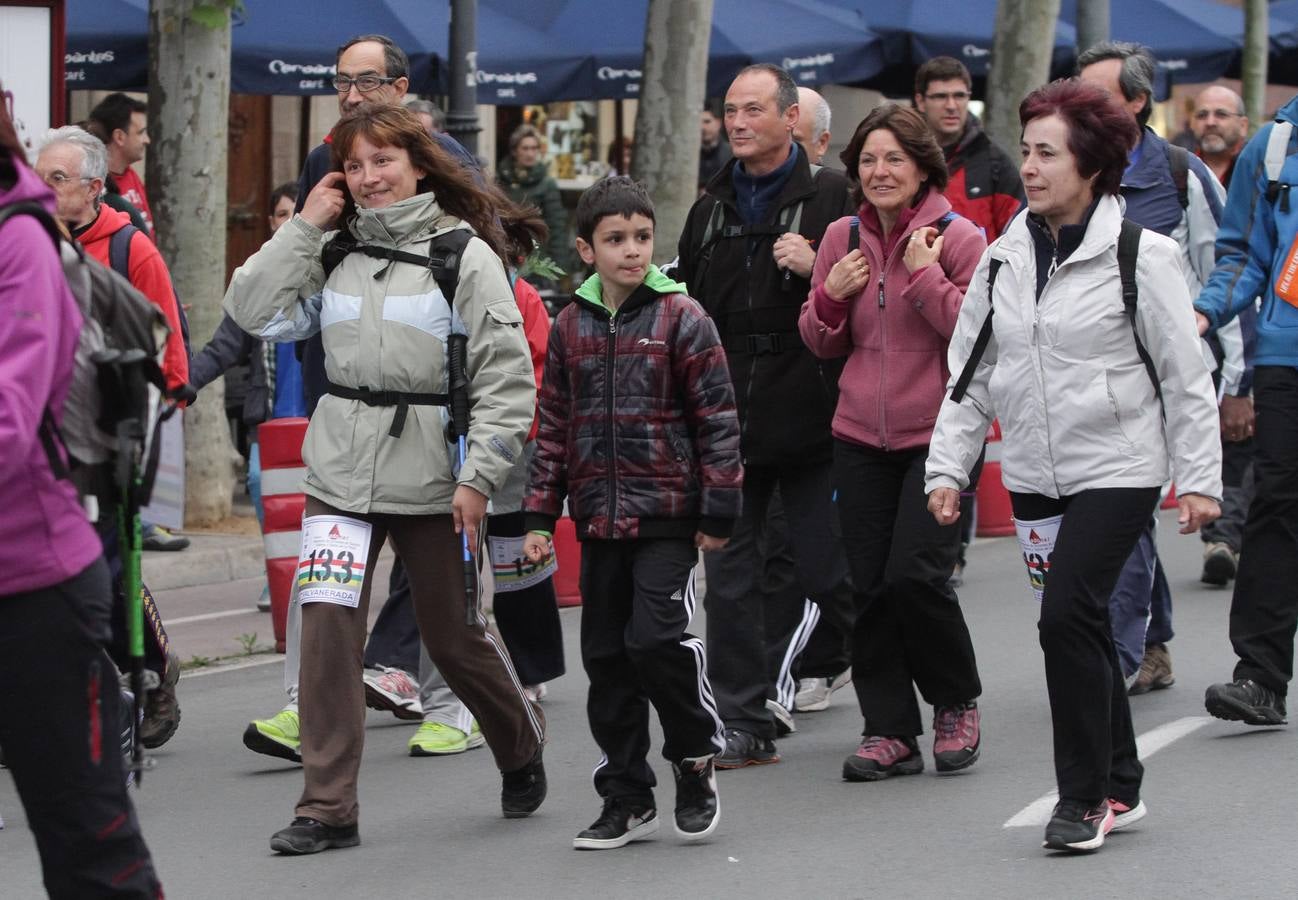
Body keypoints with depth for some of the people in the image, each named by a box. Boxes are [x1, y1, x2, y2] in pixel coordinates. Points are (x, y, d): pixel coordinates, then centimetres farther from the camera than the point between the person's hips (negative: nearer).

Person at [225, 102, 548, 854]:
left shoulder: (465, 254, -6)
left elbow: (508, 379, -8)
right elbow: (256, 313, -2)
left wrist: (478, 478, -13)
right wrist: (305, 227, -4)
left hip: (431, 477, -3)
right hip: (341, 475, 3)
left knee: (456, 636, 9)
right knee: (327, 628, -9)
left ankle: (523, 749, 37)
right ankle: (328, 808, -3)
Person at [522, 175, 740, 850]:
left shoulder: (680, 318, -5)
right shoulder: (571, 325, 8)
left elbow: (717, 420, -5)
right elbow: (554, 426, 13)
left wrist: (718, 511, -8)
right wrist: (540, 515, 8)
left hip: (666, 515, -5)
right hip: (599, 516, 5)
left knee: (657, 638, -15)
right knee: (605, 655, 6)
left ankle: (696, 760, 9)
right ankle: (627, 800, 15)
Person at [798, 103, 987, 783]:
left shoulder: (958, 237, -6)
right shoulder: (842, 238, 8)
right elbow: (820, 341, 15)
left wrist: (925, 275, -17)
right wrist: (831, 293, -4)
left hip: (938, 436, -5)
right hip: (861, 438, 5)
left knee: (916, 573, -14)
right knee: (869, 585, 2)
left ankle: (957, 705, 10)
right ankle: (890, 731, 11)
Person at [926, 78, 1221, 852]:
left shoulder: (1138, 257, -8)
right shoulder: (1004, 260, 7)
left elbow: (1186, 376, -5)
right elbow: (970, 374, 11)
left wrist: (1200, 478, -7)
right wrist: (948, 468, 4)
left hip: (1117, 470, -6)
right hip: (1034, 475, 6)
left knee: (1068, 615, -17)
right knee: (1079, 627, 11)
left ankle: (1086, 796, -7)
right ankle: (1120, 788, 24)